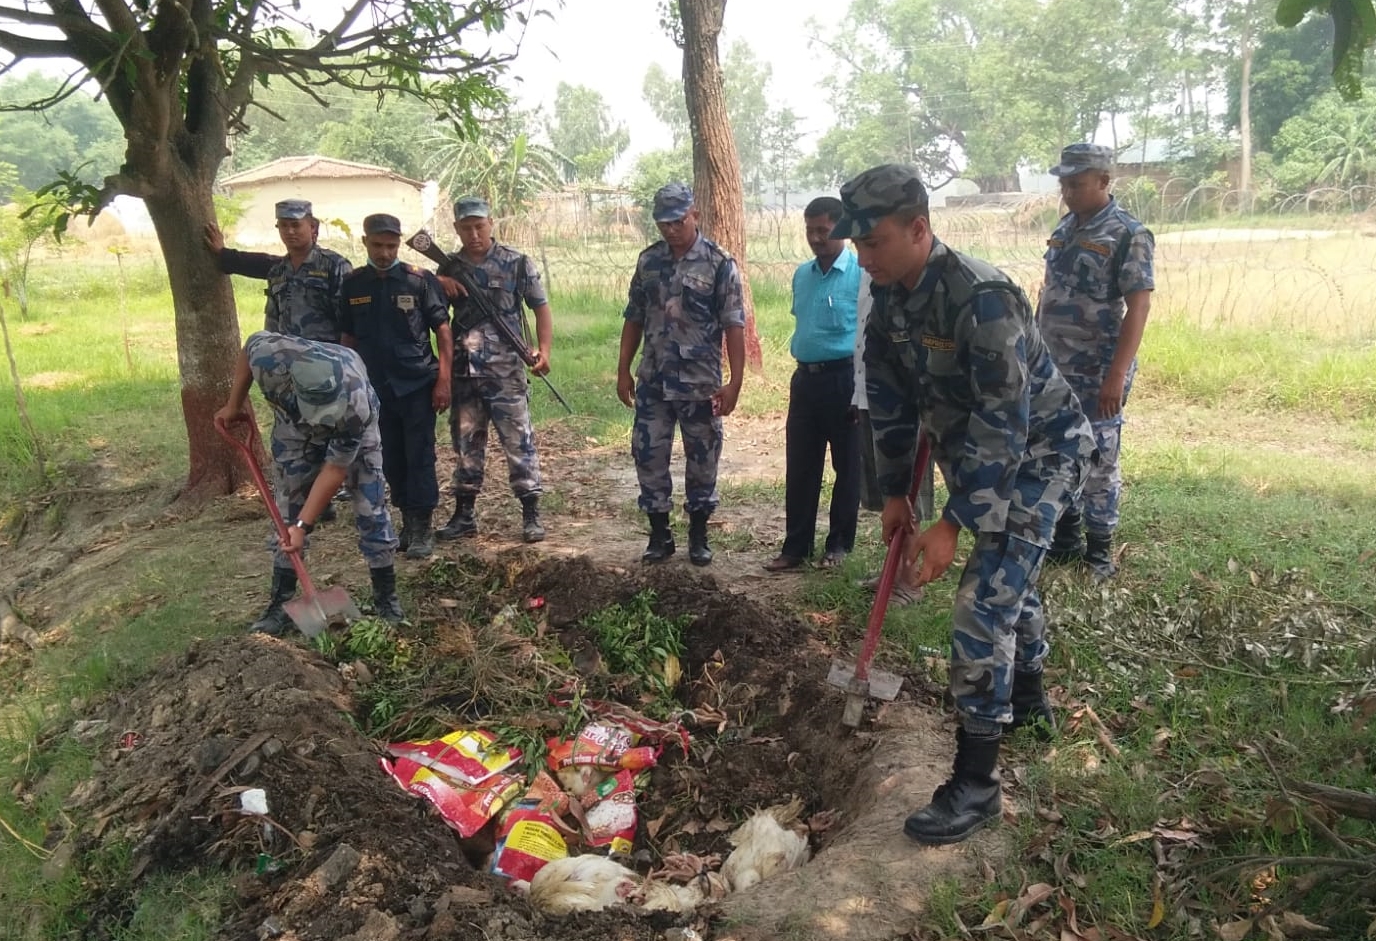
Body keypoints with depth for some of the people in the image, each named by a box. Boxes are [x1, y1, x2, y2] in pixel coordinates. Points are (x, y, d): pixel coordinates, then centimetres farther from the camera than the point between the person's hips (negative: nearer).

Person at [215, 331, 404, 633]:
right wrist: (235, 405, 0)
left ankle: (387, 599, 7)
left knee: (371, 510, -5)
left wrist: (304, 525, -29)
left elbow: (335, 470, -30)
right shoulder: (269, 356, -39)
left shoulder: (356, 406, -43)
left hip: (353, 427, -2)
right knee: (287, 512, 2)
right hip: (295, 425, 3)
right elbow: (250, 344, -11)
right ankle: (281, 604, 12)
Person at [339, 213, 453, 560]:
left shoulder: (420, 280, -4)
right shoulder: (353, 284, 5)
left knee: (419, 457, -1)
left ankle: (423, 528, 6)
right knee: (391, 459, 10)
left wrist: (443, 379, -10)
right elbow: (347, 338, 12)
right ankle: (407, 523, 22)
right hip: (376, 387, 4)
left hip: (417, 385, -4)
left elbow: (443, 331, -4)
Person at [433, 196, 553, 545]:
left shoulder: (516, 263, -2)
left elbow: (541, 307, 0)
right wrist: (439, 284, -10)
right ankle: (464, 514, 21)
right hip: (463, 373, 4)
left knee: (519, 441, -1)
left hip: (506, 372, -4)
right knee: (466, 444, 12)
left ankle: (531, 514, 6)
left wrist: (543, 349, -13)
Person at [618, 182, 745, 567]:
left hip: (700, 384, -4)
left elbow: (733, 327, -9)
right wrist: (623, 370, 9)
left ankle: (698, 536, 22)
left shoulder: (719, 264, -7)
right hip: (652, 383, 4)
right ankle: (659, 535, 20)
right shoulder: (648, 260, 6)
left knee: (702, 460, 7)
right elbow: (634, 319, 12)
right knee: (648, 457, 6)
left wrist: (734, 382, -14)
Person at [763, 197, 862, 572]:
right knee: (799, 467, 8)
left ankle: (839, 544, 21)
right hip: (805, 378, 6)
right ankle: (796, 545, 18)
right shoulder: (802, 274, 10)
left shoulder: (862, 274, -10)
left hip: (845, 379, -6)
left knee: (847, 467, 7)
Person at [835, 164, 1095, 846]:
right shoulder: (890, 301, -6)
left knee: (985, 601, -15)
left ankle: (975, 784, -5)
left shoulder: (982, 298, -32)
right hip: (977, 454, 9)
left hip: (1040, 450, -8)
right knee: (1009, 577, 24)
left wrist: (954, 525, -33)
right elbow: (891, 403, 5)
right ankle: (1028, 700, 49)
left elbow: (1003, 425, -33)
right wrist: (895, 492, 8)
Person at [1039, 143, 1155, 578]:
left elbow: (1139, 305, -17)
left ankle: (1100, 545, 18)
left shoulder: (1129, 235, -11)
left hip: (1096, 373, -7)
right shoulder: (1064, 228, 10)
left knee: (1099, 459, 3)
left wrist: (1117, 374, -23)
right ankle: (1066, 537, 27)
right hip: (1053, 368, 7)